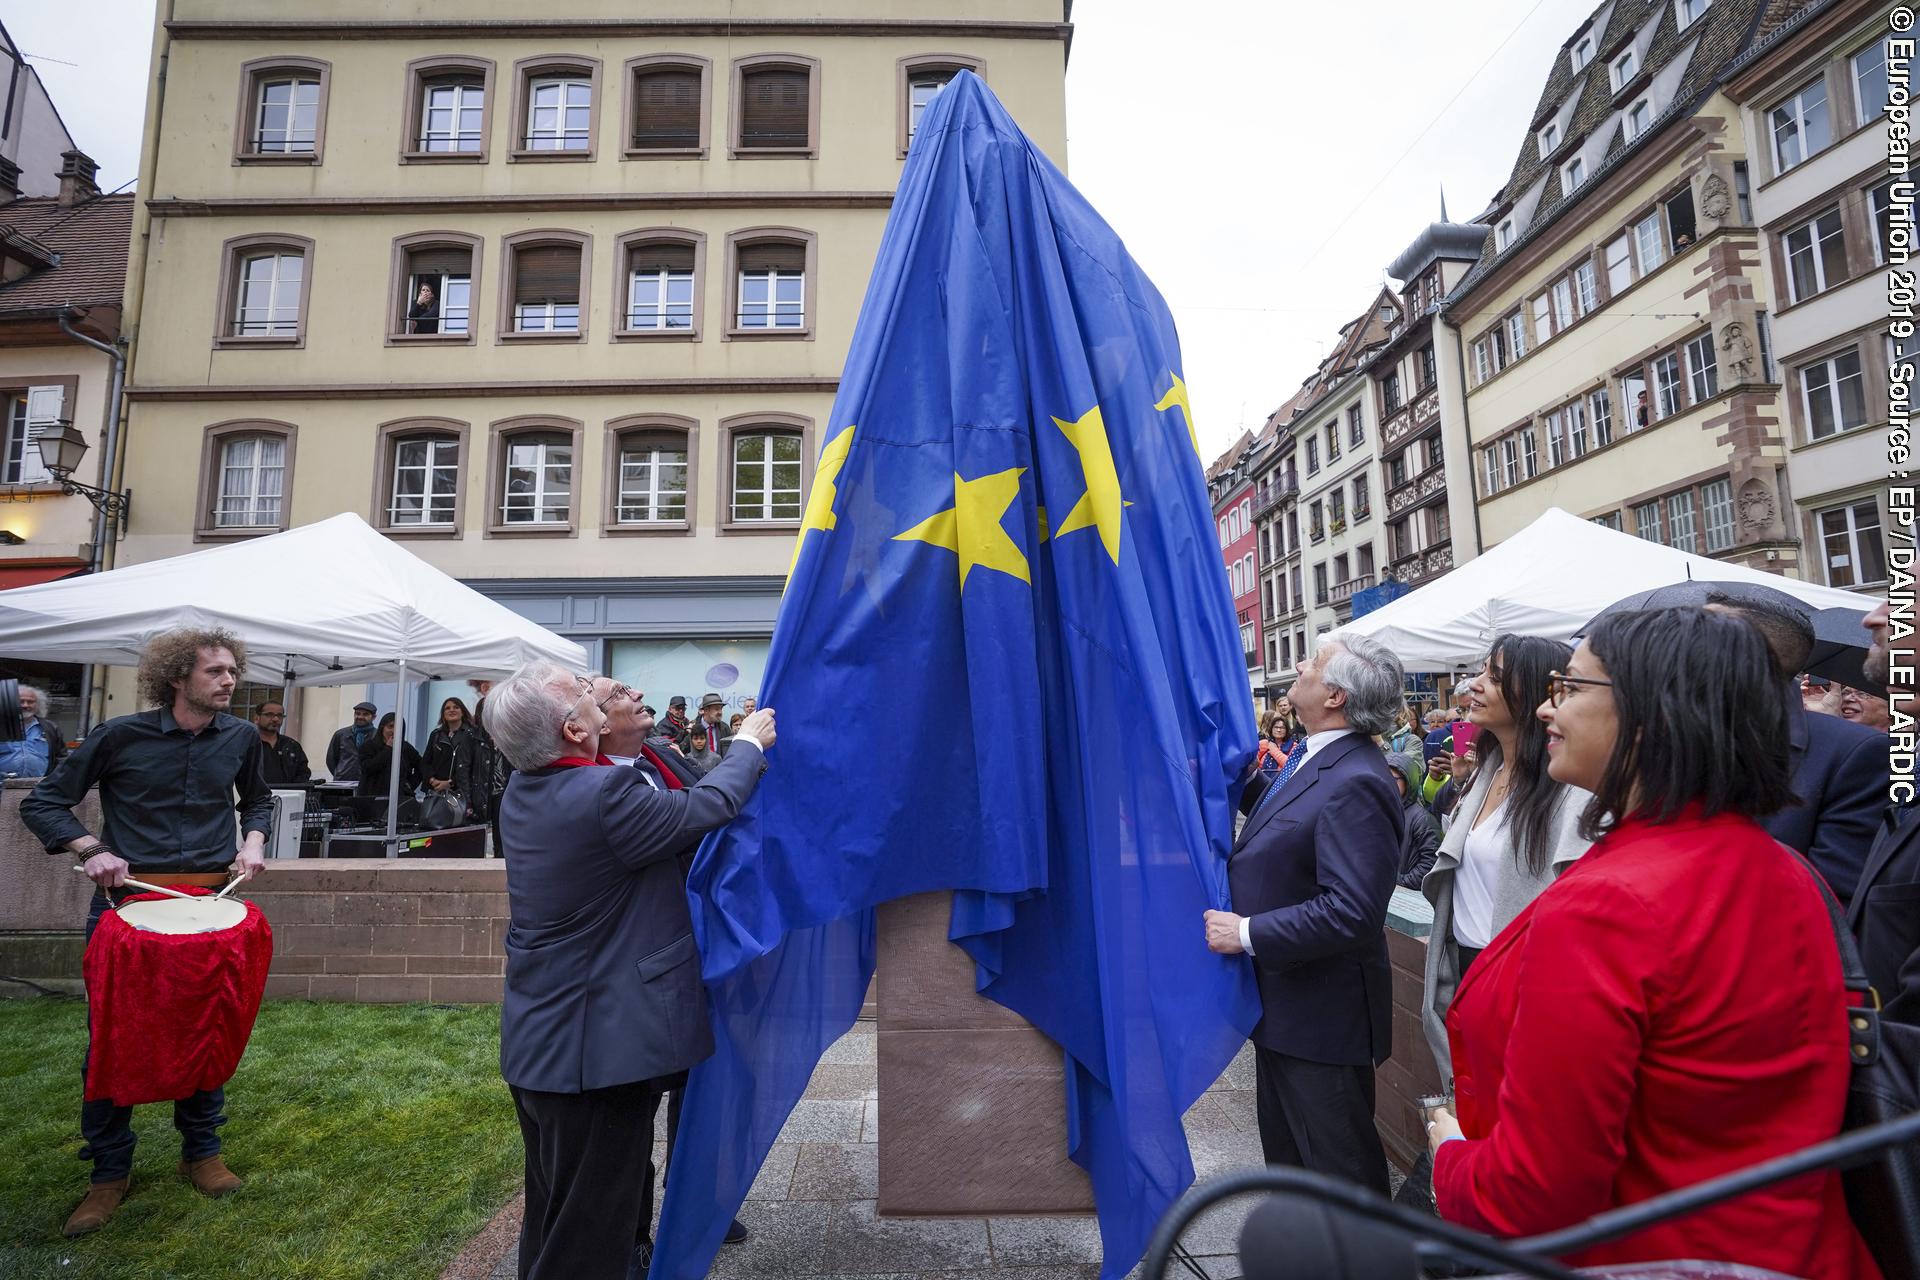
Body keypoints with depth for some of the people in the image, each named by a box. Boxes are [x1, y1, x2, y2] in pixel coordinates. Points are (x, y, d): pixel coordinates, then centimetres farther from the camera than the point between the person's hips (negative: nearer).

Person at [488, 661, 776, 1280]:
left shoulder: (522, 790, 1)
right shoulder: (605, 795, -28)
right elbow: (709, 806, -15)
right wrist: (749, 744, 2)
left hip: (537, 1040, 9)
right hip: (597, 1049, -9)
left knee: (553, 1218, 25)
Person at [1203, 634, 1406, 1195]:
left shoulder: (1356, 784, -28)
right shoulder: (1313, 756, 3)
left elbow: (1351, 912, -33)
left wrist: (1247, 933, -26)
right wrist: (1243, 776, 5)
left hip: (1321, 1017, -10)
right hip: (1282, 1005, 10)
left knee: (1340, 1168, 13)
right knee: (1284, 1149, 28)